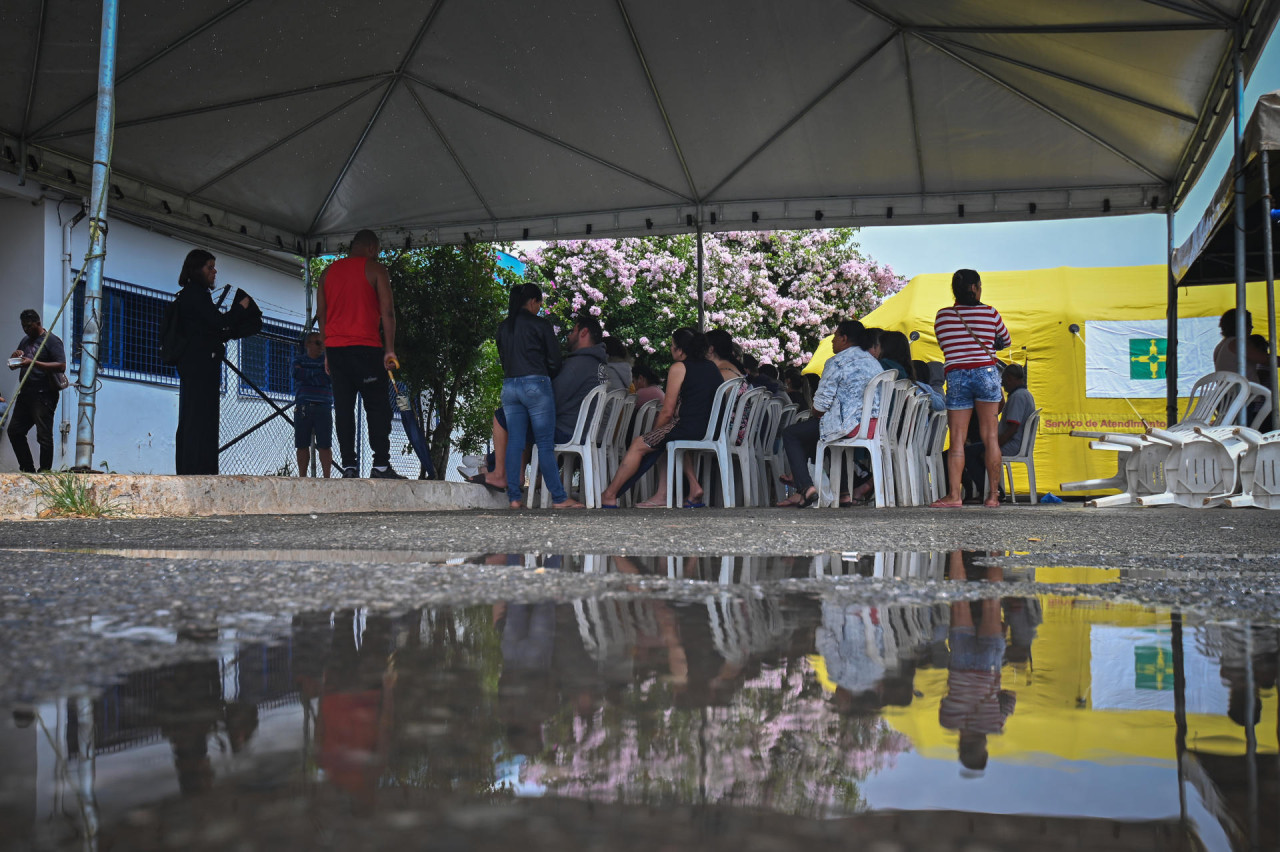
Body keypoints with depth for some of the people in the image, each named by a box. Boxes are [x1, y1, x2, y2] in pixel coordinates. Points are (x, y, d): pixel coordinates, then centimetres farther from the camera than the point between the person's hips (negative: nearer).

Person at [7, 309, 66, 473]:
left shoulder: (51, 340, -5)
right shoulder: (25, 341, 20)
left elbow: (62, 366, -17)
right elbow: (12, 366, 24)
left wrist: (34, 363, -22)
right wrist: (15, 357, 1)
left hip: (44, 396, -9)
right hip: (25, 394, 9)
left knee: (44, 435, -7)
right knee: (14, 431, 7)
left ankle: (45, 471, -3)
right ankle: (28, 469, 14)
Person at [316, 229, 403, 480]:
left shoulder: (328, 271, 17)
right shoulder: (375, 269, 2)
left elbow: (321, 314, 15)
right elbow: (387, 311, -5)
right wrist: (390, 350, -4)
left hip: (335, 347, 5)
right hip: (366, 347, -5)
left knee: (343, 407, 3)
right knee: (377, 406, -3)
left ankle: (349, 466, -1)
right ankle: (381, 465, -10)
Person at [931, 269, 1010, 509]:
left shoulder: (942, 316, 3)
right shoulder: (990, 313, 2)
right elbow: (1005, 342, 18)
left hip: (956, 376, 0)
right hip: (986, 372, 0)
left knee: (957, 439, 1)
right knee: (990, 437, 5)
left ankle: (954, 494, -7)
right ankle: (993, 495, 6)